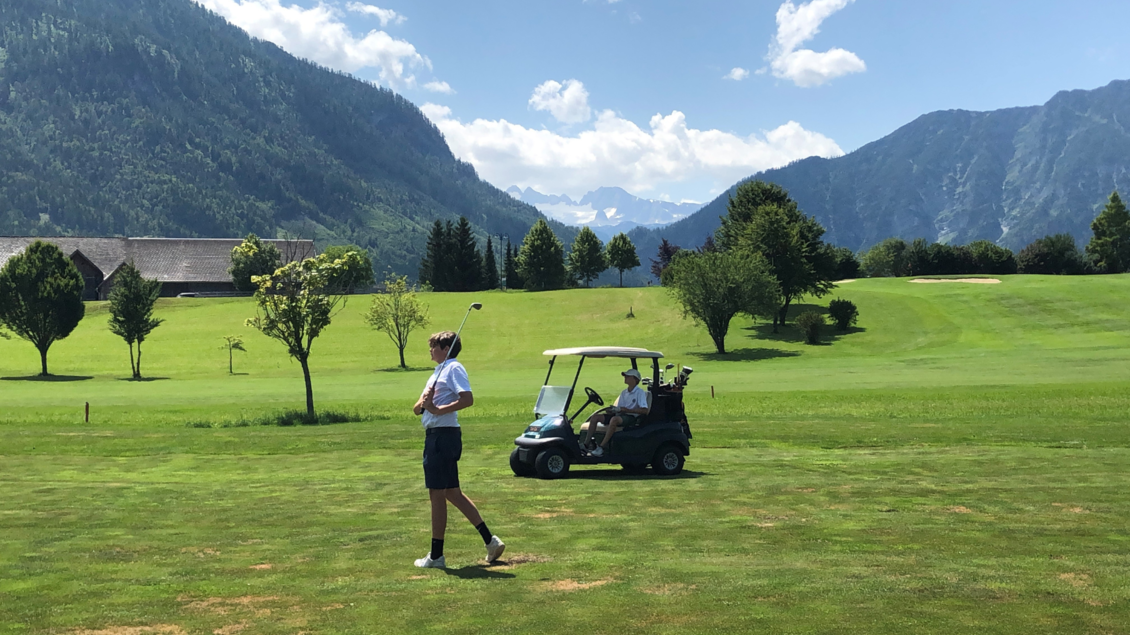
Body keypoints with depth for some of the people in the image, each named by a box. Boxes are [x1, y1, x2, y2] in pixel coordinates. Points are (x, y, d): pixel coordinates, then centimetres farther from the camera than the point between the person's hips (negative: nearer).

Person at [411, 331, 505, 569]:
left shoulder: (454, 368, -7)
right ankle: (490, 540, 17)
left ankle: (436, 556, 5)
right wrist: (422, 403, -6)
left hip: (444, 435, -10)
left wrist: (438, 409, -22)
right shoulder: (437, 372, 22)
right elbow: (417, 409, 16)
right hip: (434, 435, 10)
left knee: (437, 494, -3)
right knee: (452, 493, 13)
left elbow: (467, 399, -24)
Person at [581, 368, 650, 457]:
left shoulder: (640, 392, -3)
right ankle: (586, 444, -12)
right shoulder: (624, 392, 21)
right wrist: (613, 410, -5)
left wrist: (627, 410, -20)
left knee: (614, 419, -40)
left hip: (632, 417, -8)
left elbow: (644, 410, -14)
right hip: (620, 416, 8)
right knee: (595, 417, -8)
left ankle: (601, 447, -36)